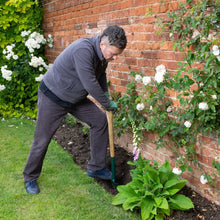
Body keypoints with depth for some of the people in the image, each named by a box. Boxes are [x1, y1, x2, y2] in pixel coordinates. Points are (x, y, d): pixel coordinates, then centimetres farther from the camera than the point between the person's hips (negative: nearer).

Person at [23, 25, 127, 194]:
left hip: (75, 98, 8)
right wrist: (108, 104, -19)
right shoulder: (83, 50, -34)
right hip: (52, 98, -8)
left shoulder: (103, 54, -5)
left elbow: (101, 76, 15)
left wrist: (106, 96, 5)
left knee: (100, 120, 3)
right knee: (42, 140, 0)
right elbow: (90, 84, -32)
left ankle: (96, 168, 16)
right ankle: (30, 177, 24)